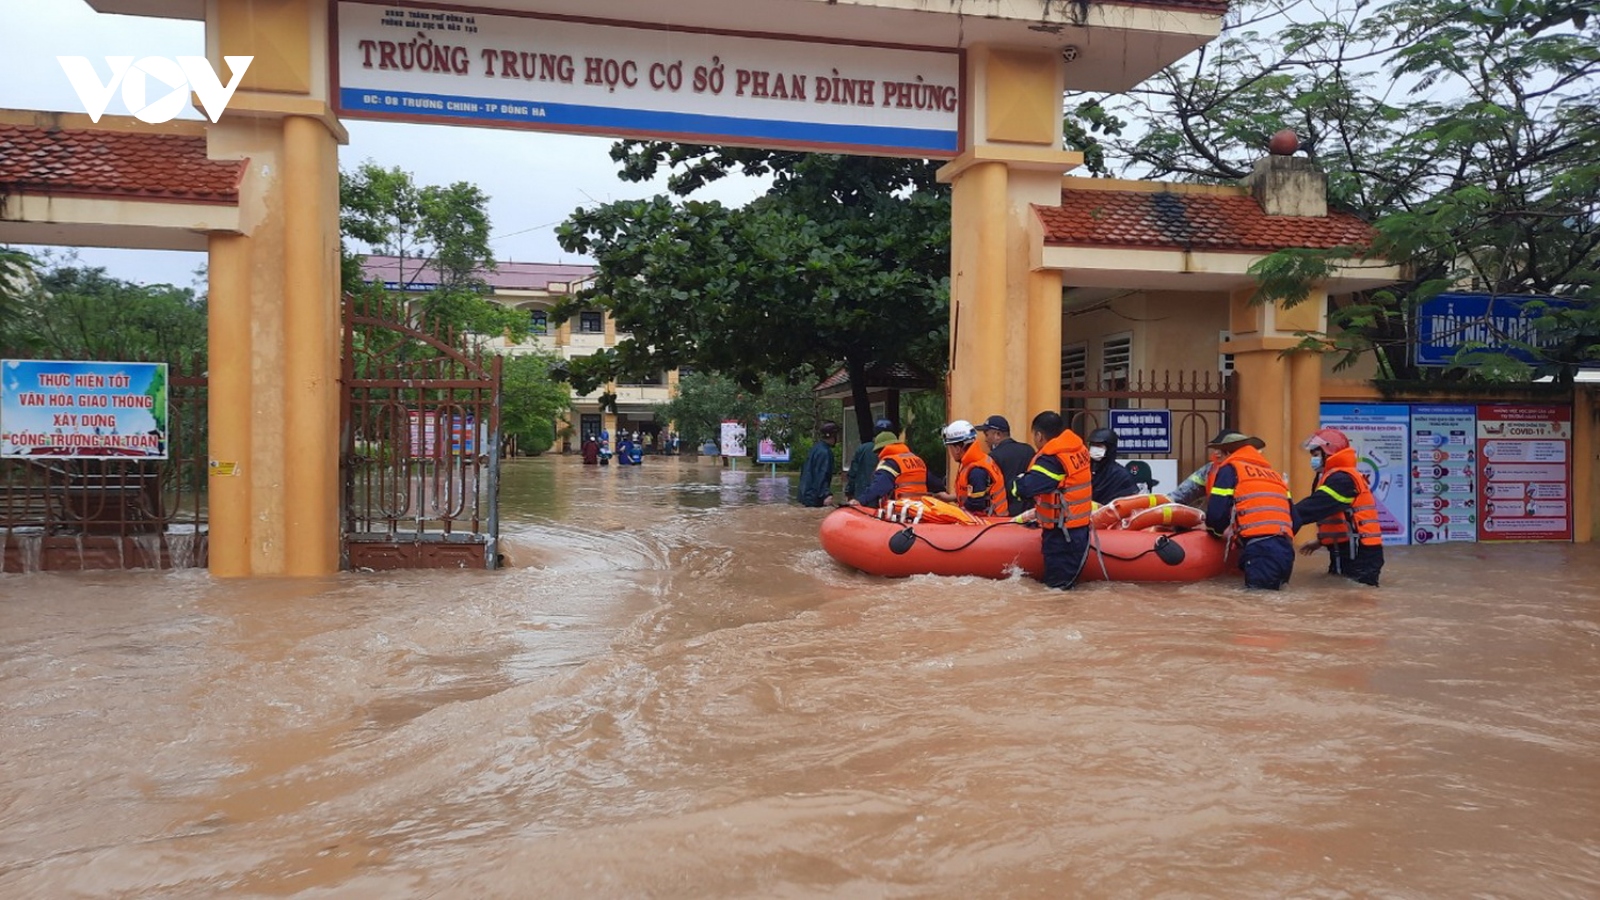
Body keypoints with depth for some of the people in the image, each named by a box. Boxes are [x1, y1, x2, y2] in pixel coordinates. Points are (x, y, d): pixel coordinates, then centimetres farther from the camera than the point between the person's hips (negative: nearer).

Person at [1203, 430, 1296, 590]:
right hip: (1285, 550, 6)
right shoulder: (1273, 473, 29)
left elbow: (1216, 514, -1)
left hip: (1260, 549, -6)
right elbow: (1293, 519, 23)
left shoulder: (1229, 469, 9)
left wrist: (1217, 531, 21)